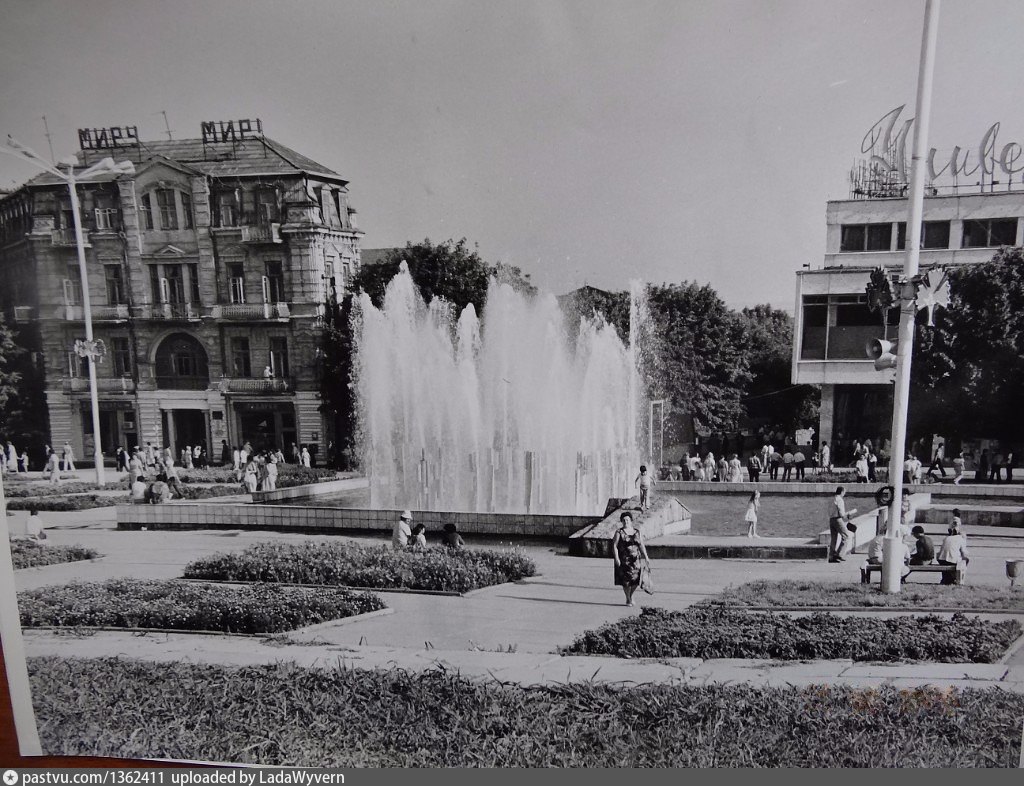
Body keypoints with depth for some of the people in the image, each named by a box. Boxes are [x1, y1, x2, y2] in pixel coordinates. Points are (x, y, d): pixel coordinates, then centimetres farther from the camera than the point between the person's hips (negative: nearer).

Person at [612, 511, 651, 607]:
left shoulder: (637, 532, 9)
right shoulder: (619, 532, -1)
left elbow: (642, 546, 7)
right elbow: (614, 546, -6)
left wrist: (646, 558, -3)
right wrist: (616, 559, -16)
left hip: (635, 560, 3)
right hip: (623, 560, -3)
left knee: (636, 579, -3)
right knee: (626, 580, -3)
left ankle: (631, 595, 26)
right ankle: (628, 599, 19)